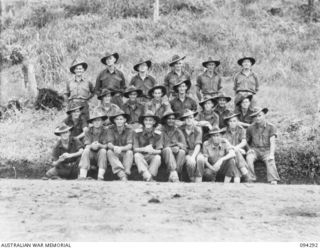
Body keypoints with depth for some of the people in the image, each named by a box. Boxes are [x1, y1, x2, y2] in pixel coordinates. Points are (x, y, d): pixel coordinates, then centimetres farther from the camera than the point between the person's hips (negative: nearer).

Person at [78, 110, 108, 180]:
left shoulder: (105, 131, -5)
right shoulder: (88, 131, -1)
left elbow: (105, 146, -13)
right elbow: (87, 146, -10)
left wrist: (99, 145, -36)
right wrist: (91, 146, -35)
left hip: (101, 156, -1)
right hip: (91, 155, 1)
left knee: (103, 151, -31)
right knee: (86, 150, -28)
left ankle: (100, 177, -35)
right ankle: (82, 176, -37)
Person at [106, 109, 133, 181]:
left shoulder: (129, 129, -8)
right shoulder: (110, 129, -5)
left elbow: (130, 146, -18)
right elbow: (109, 144, -16)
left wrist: (121, 148, -39)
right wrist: (114, 147, -40)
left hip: (125, 153, -1)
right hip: (115, 155, 1)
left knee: (130, 152, -32)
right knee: (109, 152, -31)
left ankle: (126, 174, -43)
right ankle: (122, 175, -47)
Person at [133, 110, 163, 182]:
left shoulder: (158, 134, -1)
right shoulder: (137, 132, -3)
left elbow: (159, 151, -9)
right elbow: (135, 149, -10)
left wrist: (152, 151, -34)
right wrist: (144, 149, -31)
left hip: (152, 157, 0)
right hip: (141, 157, 0)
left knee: (158, 157, -33)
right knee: (137, 155, -34)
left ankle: (148, 179, -32)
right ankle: (149, 179, -44)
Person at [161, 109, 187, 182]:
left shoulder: (178, 132, 13)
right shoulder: (161, 131, 4)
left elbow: (184, 147, 2)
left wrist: (178, 148, -23)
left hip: (177, 157, 2)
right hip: (165, 155, -2)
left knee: (182, 152, -29)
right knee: (168, 150, -33)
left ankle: (172, 177, -34)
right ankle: (174, 174, -46)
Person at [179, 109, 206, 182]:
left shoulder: (198, 129, 0)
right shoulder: (180, 129, -1)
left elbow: (198, 145, -9)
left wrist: (193, 156, -29)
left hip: (195, 152, 1)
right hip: (184, 152, -1)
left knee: (200, 158, -34)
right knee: (191, 162, -34)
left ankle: (198, 183, -29)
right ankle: (192, 181, -17)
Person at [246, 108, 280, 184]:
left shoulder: (270, 127, -4)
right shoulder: (251, 128, 1)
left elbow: (272, 142, -12)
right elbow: (247, 141, 17)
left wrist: (271, 154, -25)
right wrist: (251, 149, 3)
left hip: (266, 150, -1)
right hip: (255, 149, 1)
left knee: (270, 160, -33)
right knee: (249, 158, -32)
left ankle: (274, 181, -38)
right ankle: (250, 180, -30)